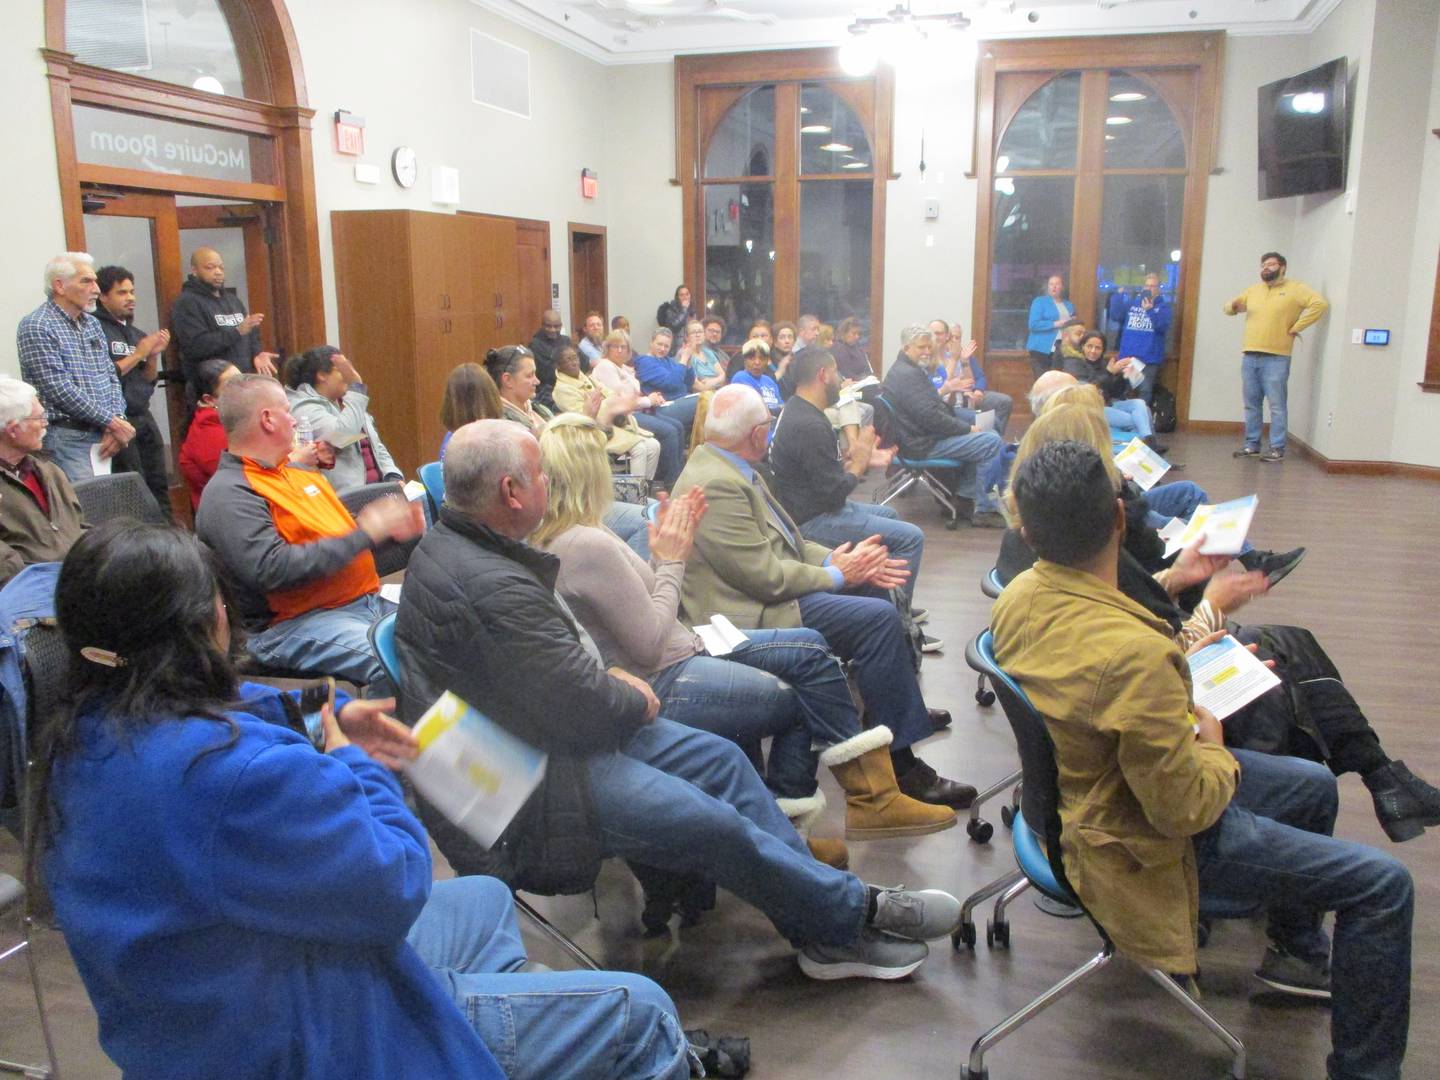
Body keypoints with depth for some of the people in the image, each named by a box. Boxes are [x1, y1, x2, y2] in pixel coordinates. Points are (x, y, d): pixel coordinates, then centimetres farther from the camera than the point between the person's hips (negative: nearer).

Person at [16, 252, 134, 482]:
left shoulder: (92, 323, 16)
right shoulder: (36, 328, -8)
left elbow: (111, 376, 15)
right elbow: (60, 391, -16)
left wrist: (116, 419, -3)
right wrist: (112, 422, -13)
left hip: (102, 437, 7)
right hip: (67, 439, -7)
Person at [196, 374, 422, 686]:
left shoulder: (299, 471, 18)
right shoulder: (228, 495, -9)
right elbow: (273, 570, -22)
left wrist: (389, 525, 4)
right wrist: (365, 534, -19)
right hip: (295, 624, -9)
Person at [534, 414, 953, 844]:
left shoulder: (563, 536, 6)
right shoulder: (588, 546, -26)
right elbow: (651, 646, -22)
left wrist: (665, 550, 1)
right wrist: (671, 561, -12)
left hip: (680, 652, 10)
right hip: (661, 688, -10)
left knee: (810, 649, 3)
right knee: (807, 697, 1)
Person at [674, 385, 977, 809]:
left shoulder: (731, 468, 8)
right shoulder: (715, 484, -24)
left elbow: (778, 538, 13)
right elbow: (767, 577, -24)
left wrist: (832, 559, -2)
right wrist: (836, 575, -10)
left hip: (768, 584, 11)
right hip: (753, 613, -11)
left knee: (872, 583, 18)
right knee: (878, 617, -18)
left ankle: (900, 705, 32)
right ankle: (901, 765, -10)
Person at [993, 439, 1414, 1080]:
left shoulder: (1017, 596, -12)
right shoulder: (1134, 654, -39)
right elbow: (1184, 809, -27)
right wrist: (1217, 751, -8)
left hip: (1085, 783, 9)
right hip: (1145, 843, -9)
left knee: (1314, 786, 25)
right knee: (1383, 884, -1)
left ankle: (1298, 953, 46)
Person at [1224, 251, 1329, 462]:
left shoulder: (1294, 289, -1)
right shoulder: (1253, 290, 15)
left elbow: (1320, 303, -12)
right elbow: (1229, 305, 24)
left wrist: (1295, 328, -12)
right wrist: (1233, 306, -2)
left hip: (1276, 358, -5)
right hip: (1249, 356, 6)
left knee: (1276, 405, -4)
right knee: (1251, 404, 10)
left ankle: (1277, 448, -1)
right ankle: (1252, 444, 18)